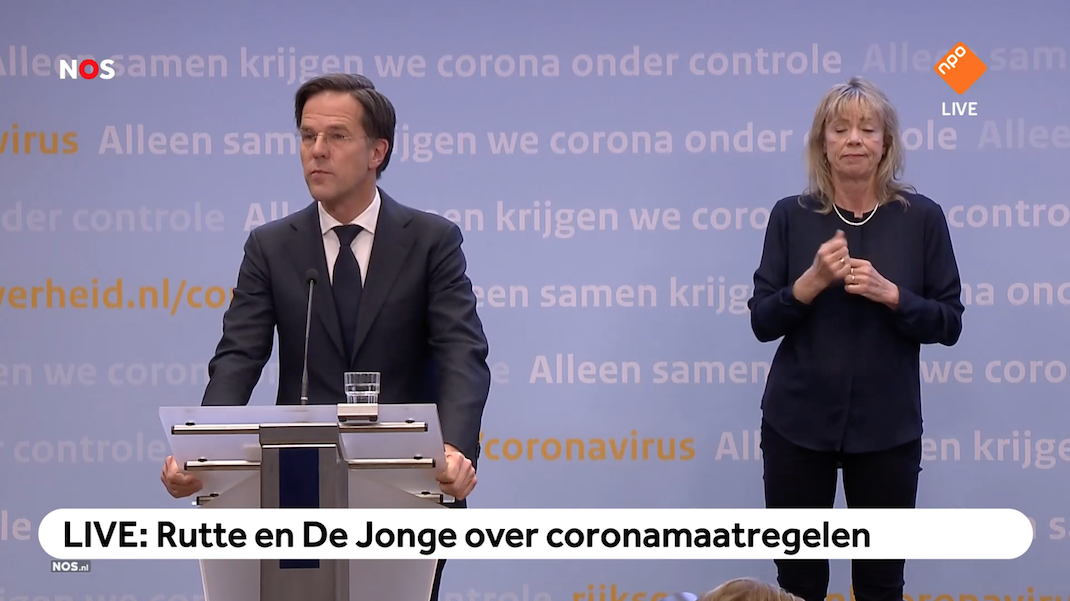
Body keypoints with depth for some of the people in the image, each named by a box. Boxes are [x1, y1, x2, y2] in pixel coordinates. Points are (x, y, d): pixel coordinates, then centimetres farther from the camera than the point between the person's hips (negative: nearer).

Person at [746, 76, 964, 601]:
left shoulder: (921, 217, -3)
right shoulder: (791, 216, -1)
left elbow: (948, 323, -2)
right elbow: (763, 321, -1)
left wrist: (890, 294, -18)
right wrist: (811, 282, -18)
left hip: (886, 426, 0)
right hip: (798, 422, 1)